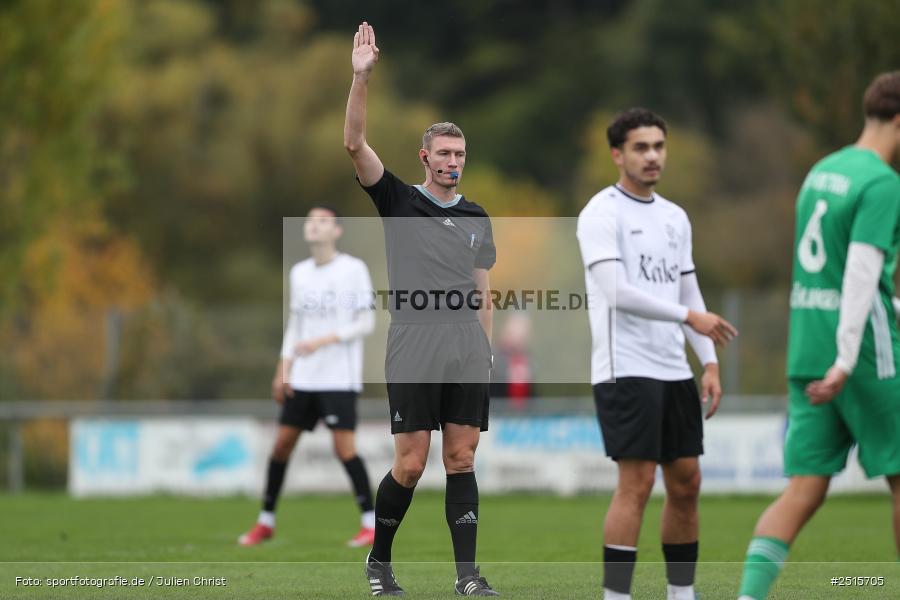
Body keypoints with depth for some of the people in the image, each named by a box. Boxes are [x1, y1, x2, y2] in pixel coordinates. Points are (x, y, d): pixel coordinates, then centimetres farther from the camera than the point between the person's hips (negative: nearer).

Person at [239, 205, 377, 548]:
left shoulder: (353, 270, -5)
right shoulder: (299, 273, 13)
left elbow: (366, 323, -8)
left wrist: (324, 340, -18)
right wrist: (283, 370, 13)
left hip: (339, 378, -6)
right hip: (303, 378, 6)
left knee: (344, 447, -13)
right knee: (282, 442, 5)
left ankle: (371, 524, -5)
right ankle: (266, 522, 16)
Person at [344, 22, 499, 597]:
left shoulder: (478, 218, 15)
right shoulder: (400, 201, 3)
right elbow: (355, 143, -9)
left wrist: (487, 350, 13)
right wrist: (362, 77, -17)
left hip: (468, 350, 4)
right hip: (414, 348, -4)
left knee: (462, 458, 1)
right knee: (411, 464, -4)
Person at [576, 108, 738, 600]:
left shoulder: (675, 217, 16)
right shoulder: (602, 213, -8)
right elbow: (615, 291, -19)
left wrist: (710, 363, 9)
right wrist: (688, 315, -20)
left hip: (674, 371, 8)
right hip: (625, 370, -8)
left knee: (685, 484, 8)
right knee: (637, 484, -12)